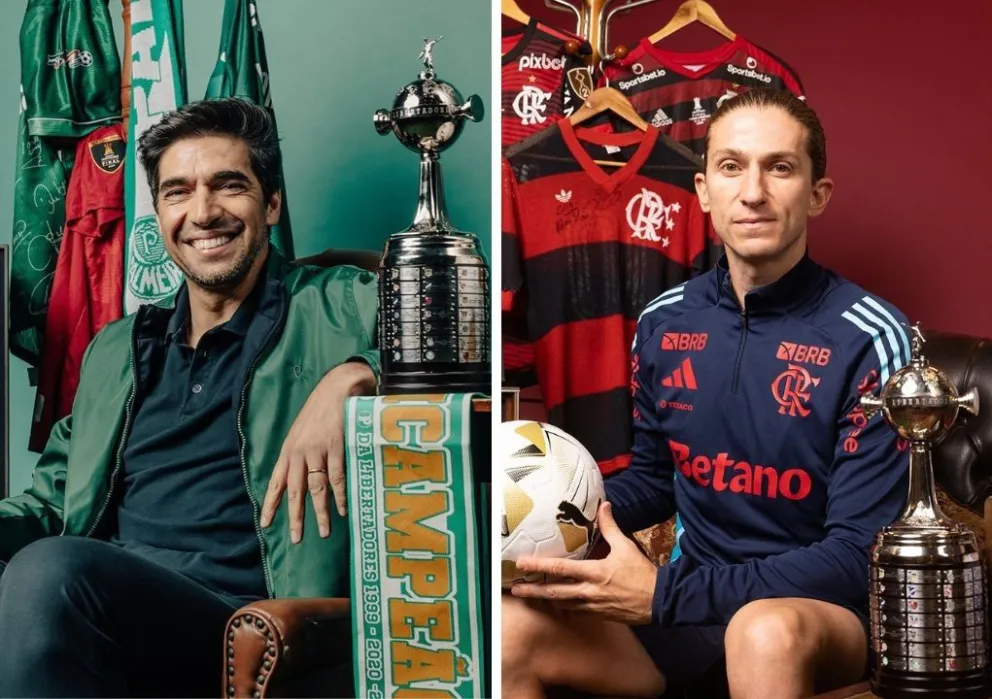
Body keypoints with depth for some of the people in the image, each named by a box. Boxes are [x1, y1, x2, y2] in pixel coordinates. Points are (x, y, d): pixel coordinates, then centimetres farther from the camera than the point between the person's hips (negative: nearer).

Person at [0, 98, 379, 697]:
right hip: (106, 609, 5)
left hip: (243, 621, -4)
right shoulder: (116, 350, 25)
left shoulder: (338, 307, 8)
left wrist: (352, 374, -20)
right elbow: (52, 500, 27)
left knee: (49, 572, -32)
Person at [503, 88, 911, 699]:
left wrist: (665, 594, -23)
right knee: (512, 632, -17)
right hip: (691, 603, 4)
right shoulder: (663, 324, 2)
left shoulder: (869, 339, -14)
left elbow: (859, 555, -16)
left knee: (767, 632, -38)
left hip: (821, 612, -4)